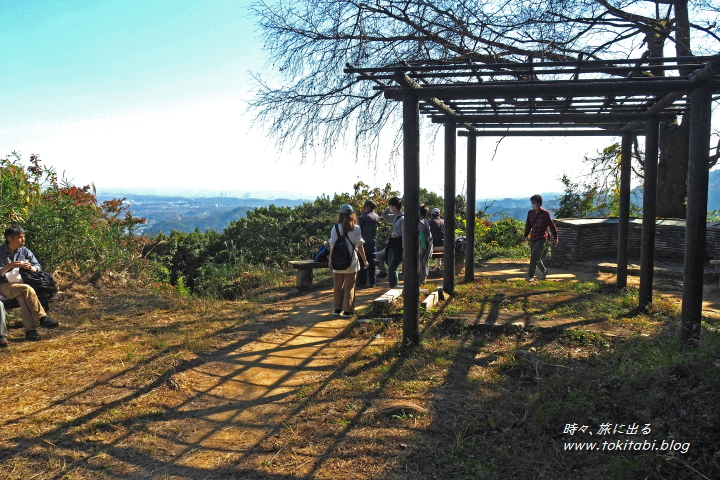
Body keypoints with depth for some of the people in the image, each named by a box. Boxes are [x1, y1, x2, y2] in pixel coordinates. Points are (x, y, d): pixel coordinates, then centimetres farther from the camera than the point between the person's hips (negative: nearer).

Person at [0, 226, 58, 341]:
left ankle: (30, 330, -38)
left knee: (22, 296, -32)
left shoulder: (24, 251, 8)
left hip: (20, 284, 3)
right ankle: (42, 317, -30)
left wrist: (30, 267, -12)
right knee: (27, 289, -34)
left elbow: (37, 267, 10)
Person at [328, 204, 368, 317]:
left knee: (337, 286, 14)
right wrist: (365, 260, 2)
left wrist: (330, 260, 7)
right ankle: (347, 311, 8)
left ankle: (338, 309, 19)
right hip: (351, 262, -1)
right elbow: (359, 246, -5)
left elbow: (332, 246, -2)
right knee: (349, 287, 6)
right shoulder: (356, 228, -5)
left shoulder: (335, 228, -3)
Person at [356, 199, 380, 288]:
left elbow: (360, 229, -6)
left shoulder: (364, 216, -10)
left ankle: (362, 282, -1)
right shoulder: (377, 216, 7)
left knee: (363, 264, -1)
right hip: (373, 242, 6)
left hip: (365, 242, -5)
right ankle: (372, 282, 12)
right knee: (371, 263, 11)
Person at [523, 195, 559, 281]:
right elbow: (528, 225, 15)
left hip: (541, 238, -6)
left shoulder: (545, 213, -10)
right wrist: (525, 235, 6)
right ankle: (543, 271, 39)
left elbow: (551, 225, -2)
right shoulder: (530, 213, 5)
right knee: (536, 258, 15)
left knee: (534, 256, -18)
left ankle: (530, 276, -16)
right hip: (533, 238, 6)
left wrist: (555, 238, 4)